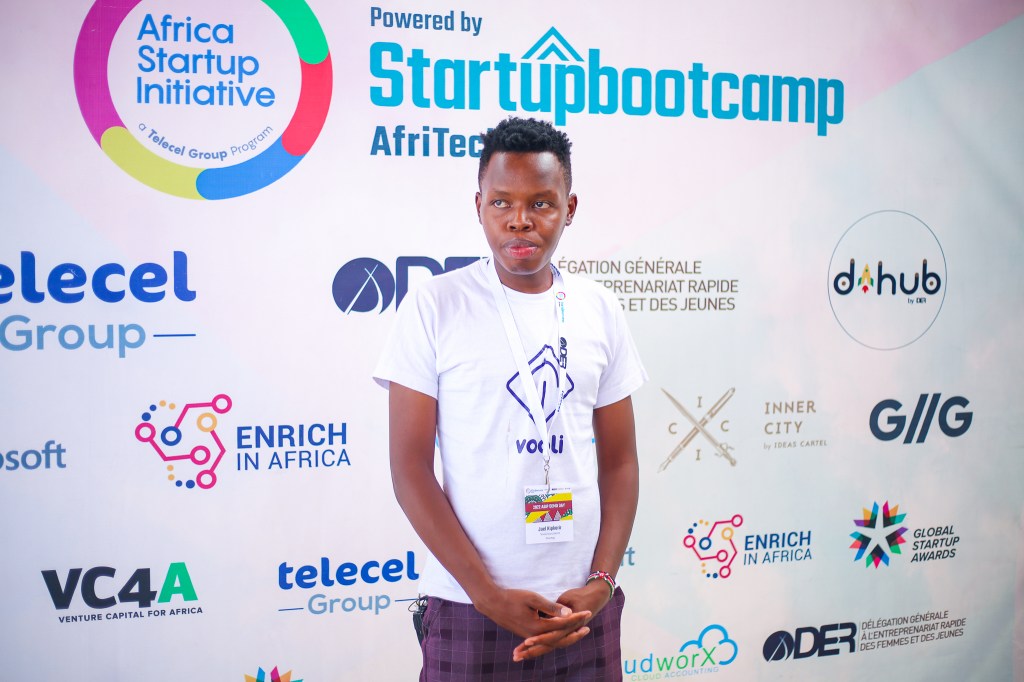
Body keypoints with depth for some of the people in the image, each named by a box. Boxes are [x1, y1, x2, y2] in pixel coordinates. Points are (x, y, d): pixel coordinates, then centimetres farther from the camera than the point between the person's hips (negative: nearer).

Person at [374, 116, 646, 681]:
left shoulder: (599, 311, 3)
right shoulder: (434, 307, -6)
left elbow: (619, 461, 6)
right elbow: (410, 469, -7)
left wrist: (601, 584, -5)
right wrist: (489, 594, -12)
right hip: (470, 607, -3)